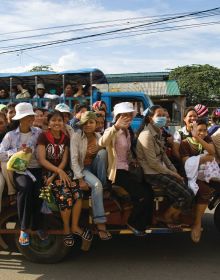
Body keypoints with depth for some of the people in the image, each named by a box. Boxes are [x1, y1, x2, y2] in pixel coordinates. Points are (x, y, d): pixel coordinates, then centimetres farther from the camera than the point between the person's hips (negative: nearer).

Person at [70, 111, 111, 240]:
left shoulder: (99, 136, 3)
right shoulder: (76, 136, -10)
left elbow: (106, 154, 5)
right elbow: (74, 160, -16)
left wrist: (100, 148, -18)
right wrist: (81, 179, -23)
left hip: (95, 168, 4)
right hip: (83, 169, -4)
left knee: (103, 151, -27)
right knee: (97, 185, -35)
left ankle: (104, 186, -18)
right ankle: (100, 223, -32)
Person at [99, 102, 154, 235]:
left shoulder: (128, 133, 15)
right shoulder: (112, 131, -10)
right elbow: (102, 143, -34)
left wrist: (132, 160, 8)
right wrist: (116, 126, -45)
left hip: (127, 169, 8)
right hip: (117, 171, -8)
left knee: (149, 192, -6)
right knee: (143, 194, -18)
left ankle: (143, 223, 11)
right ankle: (133, 222, 4)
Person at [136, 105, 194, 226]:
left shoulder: (157, 133, 12)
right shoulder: (147, 135, -17)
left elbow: (164, 156, 13)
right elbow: (153, 163, -19)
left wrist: (175, 172, 2)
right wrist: (171, 174, -11)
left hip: (161, 171, 9)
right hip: (152, 174, -9)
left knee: (189, 193, -2)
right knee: (186, 196, -13)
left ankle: (174, 219, 15)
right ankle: (164, 217, 8)